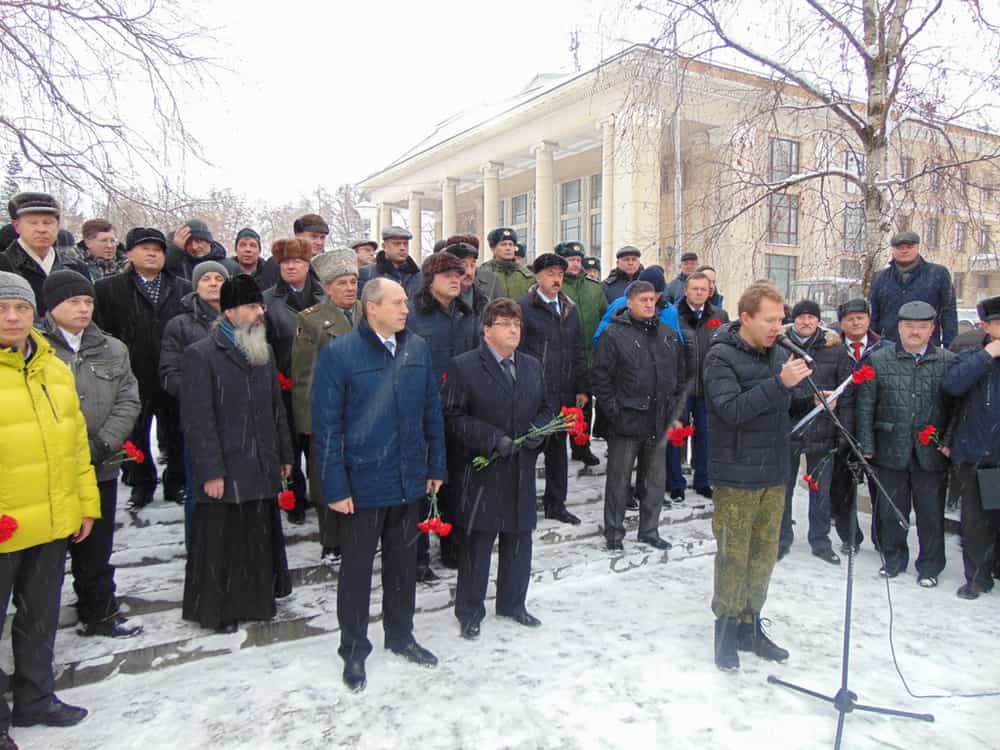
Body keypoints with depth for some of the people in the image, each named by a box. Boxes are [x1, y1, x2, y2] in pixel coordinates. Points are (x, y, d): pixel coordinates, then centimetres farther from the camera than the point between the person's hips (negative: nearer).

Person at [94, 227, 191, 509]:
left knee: (177, 433, 9)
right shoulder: (109, 288, 3)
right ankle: (141, 485, 28)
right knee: (135, 435, 11)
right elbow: (100, 330, -2)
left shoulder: (183, 289, 7)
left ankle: (177, 483, 25)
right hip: (133, 377, 0)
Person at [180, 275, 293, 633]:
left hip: (262, 468, 6)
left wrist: (284, 454, 13)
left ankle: (256, 600, 31)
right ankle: (217, 610, 23)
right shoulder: (201, 355, -9)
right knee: (221, 543, 6)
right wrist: (210, 472, -16)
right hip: (225, 472, -6)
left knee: (260, 539, 14)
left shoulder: (263, 352, 12)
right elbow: (197, 420, -13)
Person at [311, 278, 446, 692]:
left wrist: (436, 466, 7)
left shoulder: (418, 348, 1)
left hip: (409, 480, 5)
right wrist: (335, 487, -13)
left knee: (403, 562, 19)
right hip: (362, 482, -4)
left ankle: (401, 635, 38)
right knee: (357, 567, 11)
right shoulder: (338, 354, -12)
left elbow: (432, 410, 8)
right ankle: (354, 649, 29)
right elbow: (326, 425, -12)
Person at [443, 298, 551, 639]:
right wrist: (492, 439, -19)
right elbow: (452, 416, -12)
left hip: (522, 470, 6)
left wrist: (537, 431, -3)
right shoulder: (463, 366, -8)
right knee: (476, 544, 5)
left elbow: (546, 409, 18)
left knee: (518, 540, 15)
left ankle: (512, 603, 34)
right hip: (480, 470, -5)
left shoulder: (533, 366, 11)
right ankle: (470, 612, 22)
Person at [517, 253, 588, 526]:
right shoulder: (524, 306, -5)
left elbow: (577, 351, 15)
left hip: (563, 392, 6)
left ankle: (556, 503, 26)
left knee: (558, 446, 14)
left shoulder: (570, 309, 14)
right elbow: (516, 350, -8)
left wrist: (582, 387, 11)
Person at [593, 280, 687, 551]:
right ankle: (614, 531, 22)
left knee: (657, 479, 14)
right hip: (626, 421, -5)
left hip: (660, 422, 5)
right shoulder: (614, 334, -6)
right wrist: (614, 411, -11)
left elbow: (681, 377, 15)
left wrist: (675, 413, 9)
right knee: (619, 480, 7)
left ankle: (649, 530, 29)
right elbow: (601, 378, -8)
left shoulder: (670, 335, 10)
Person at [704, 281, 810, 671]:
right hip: (736, 476, -6)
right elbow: (731, 408, -25)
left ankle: (750, 625, 30)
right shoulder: (721, 356, -11)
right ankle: (726, 628, 20)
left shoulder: (778, 354, 8)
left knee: (764, 554, 14)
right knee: (733, 555, 3)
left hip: (774, 474, 6)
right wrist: (779, 383, -30)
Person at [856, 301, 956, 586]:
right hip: (891, 450, 1)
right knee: (891, 509, 12)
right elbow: (865, 406, 0)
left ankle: (930, 565, 27)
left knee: (931, 512, 10)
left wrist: (950, 441, -7)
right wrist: (866, 445, -4)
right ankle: (894, 559, 31)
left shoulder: (949, 362, 1)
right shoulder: (878, 360, 1)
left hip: (931, 453, 0)